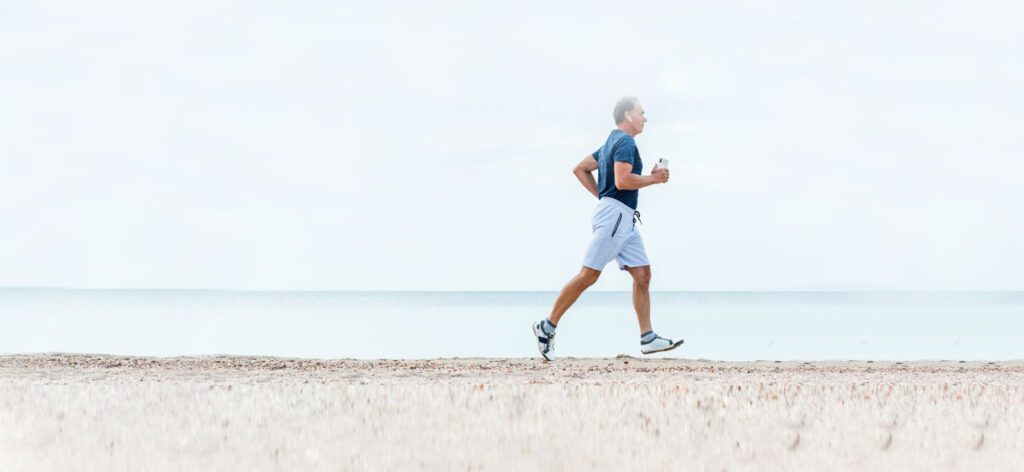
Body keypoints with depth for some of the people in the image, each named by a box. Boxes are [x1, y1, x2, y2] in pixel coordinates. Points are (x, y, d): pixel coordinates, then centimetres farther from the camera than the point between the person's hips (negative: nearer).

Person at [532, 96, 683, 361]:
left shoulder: (611, 142, 21)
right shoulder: (625, 142, -10)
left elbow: (580, 169, 25)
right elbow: (622, 180, -23)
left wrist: (602, 196, 21)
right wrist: (654, 179, -10)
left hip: (625, 220, 11)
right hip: (615, 213, -11)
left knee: (642, 274, 4)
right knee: (589, 274, -9)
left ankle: (648, 338, 1)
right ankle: (548, 326, -3)